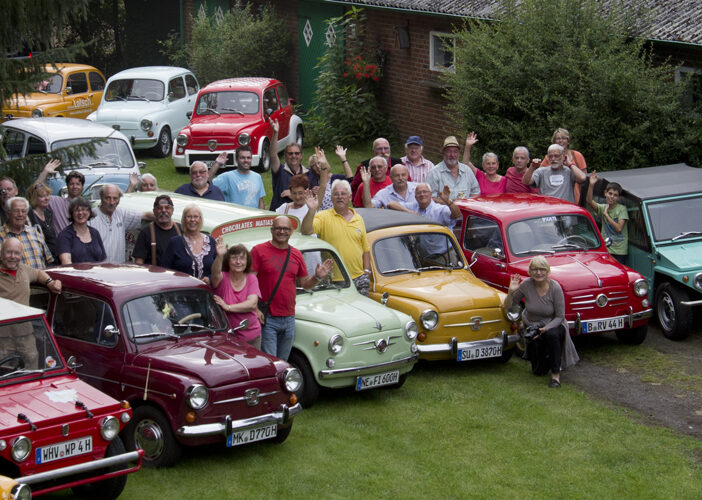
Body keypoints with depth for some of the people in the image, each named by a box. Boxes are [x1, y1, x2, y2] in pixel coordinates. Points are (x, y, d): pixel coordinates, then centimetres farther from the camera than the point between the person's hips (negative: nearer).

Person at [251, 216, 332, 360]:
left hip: (289, 319, 5)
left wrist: (317, 277, -3)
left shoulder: (296, 255, 12)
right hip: (267, 319, -5)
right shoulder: (259, 251, -3)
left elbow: (304, 283, 18)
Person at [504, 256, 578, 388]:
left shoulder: (555, 288, -22)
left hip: (552, 324, -2)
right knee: (538, 371, 1)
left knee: (552, 334, -40)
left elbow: (560, 317, -18)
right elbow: (508, 307, -9)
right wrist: (511, 292, -28)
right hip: (531, 326, 2)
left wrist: (545, 329, -33)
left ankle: (556, 375, -23)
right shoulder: (526, 285, -17)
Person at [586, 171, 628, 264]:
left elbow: (619, 228, -17)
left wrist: (606, 214, -13)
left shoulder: (622, 209, -6)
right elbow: (589, 202, -15)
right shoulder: (602, 207, 5)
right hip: (605, 248, 3)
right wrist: (591, 185, -28)